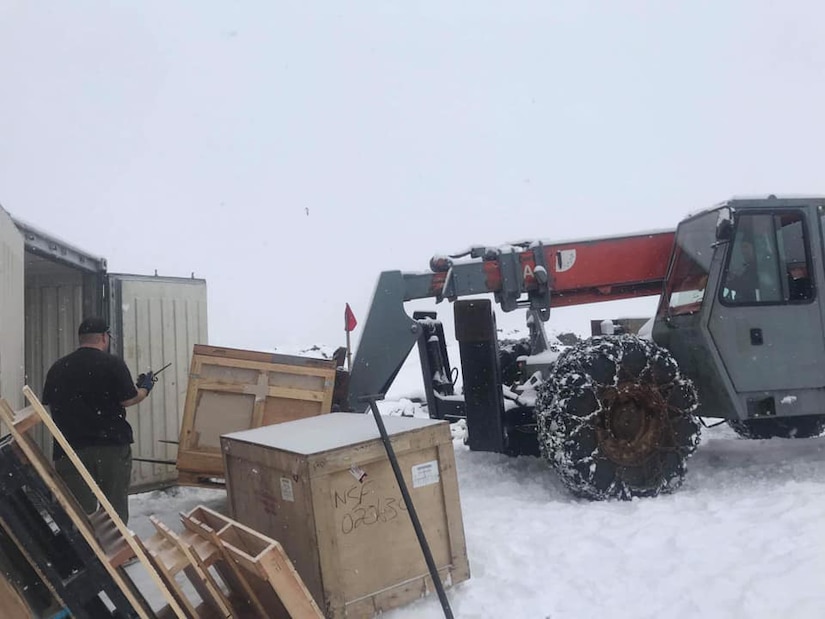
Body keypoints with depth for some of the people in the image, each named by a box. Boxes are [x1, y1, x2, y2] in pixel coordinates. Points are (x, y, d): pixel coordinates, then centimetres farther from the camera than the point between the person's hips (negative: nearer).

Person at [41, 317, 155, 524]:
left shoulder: (57, 368, 6)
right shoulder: (113, 363, -7)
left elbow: (49, 403, 13)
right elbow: (128, 400, -9)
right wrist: (145, 388, 10)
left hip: (70, 449, 3)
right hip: (112, 446, -3)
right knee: (115, 507, 10)